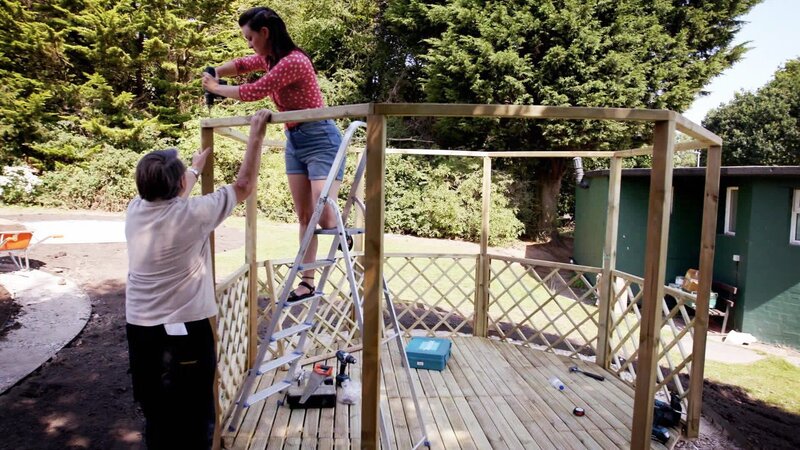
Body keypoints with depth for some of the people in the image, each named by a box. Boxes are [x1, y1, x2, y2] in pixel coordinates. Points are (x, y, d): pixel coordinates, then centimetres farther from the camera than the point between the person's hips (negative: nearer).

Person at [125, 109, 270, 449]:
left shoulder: (135, 209, 0)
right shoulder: (191, 214, -18)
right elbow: (244, 185, -8)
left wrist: (196, 167, 37)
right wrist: (256, 135, -1)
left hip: (139, 328, 7)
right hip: (184, 330, -6)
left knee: (155, 413, 21)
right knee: (192, 418, 9)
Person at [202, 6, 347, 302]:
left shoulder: (293, 62, -21)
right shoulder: (268, 59, 7)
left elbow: (253, 92, -18)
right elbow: (241, 65, 25)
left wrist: (216, 89, -2)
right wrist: (213, 75, 6)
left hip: (320, 140, -9)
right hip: (294, 141, 9)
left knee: (324, 218, -16)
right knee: (304, 217, 8)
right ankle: (307, 281, 14)